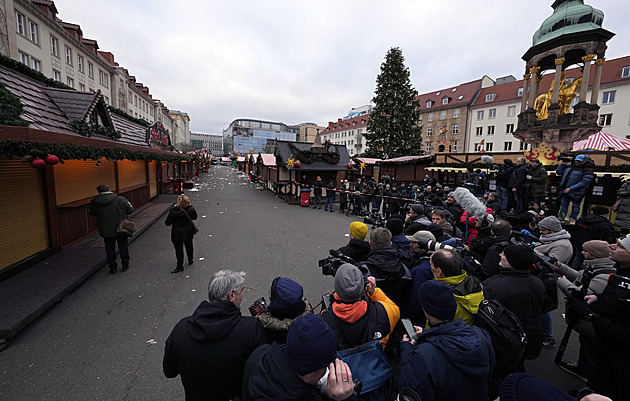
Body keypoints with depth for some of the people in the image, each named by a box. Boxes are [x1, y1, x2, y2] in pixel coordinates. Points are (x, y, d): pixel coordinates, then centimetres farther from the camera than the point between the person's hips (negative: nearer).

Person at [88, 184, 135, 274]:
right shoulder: (120, 199, -12)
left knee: (110, 249, 14)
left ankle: (112, 268, 21)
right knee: (123, 247, 13)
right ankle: (125, 266, 22)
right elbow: (130, 210, -6)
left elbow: (92, 213, 9)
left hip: (106, 231, 1)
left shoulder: (94, 202, -6)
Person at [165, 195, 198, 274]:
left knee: (179, 249, 7)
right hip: (188, 232, 3)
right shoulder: (190, 209, -11)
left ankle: (180, 266, 15)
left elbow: (168, 223, -13)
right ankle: (190, 260, 40)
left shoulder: (173, 211, -19)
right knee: (189, 246, 22)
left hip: (177, 233, -3)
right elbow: (194, 217, 7)